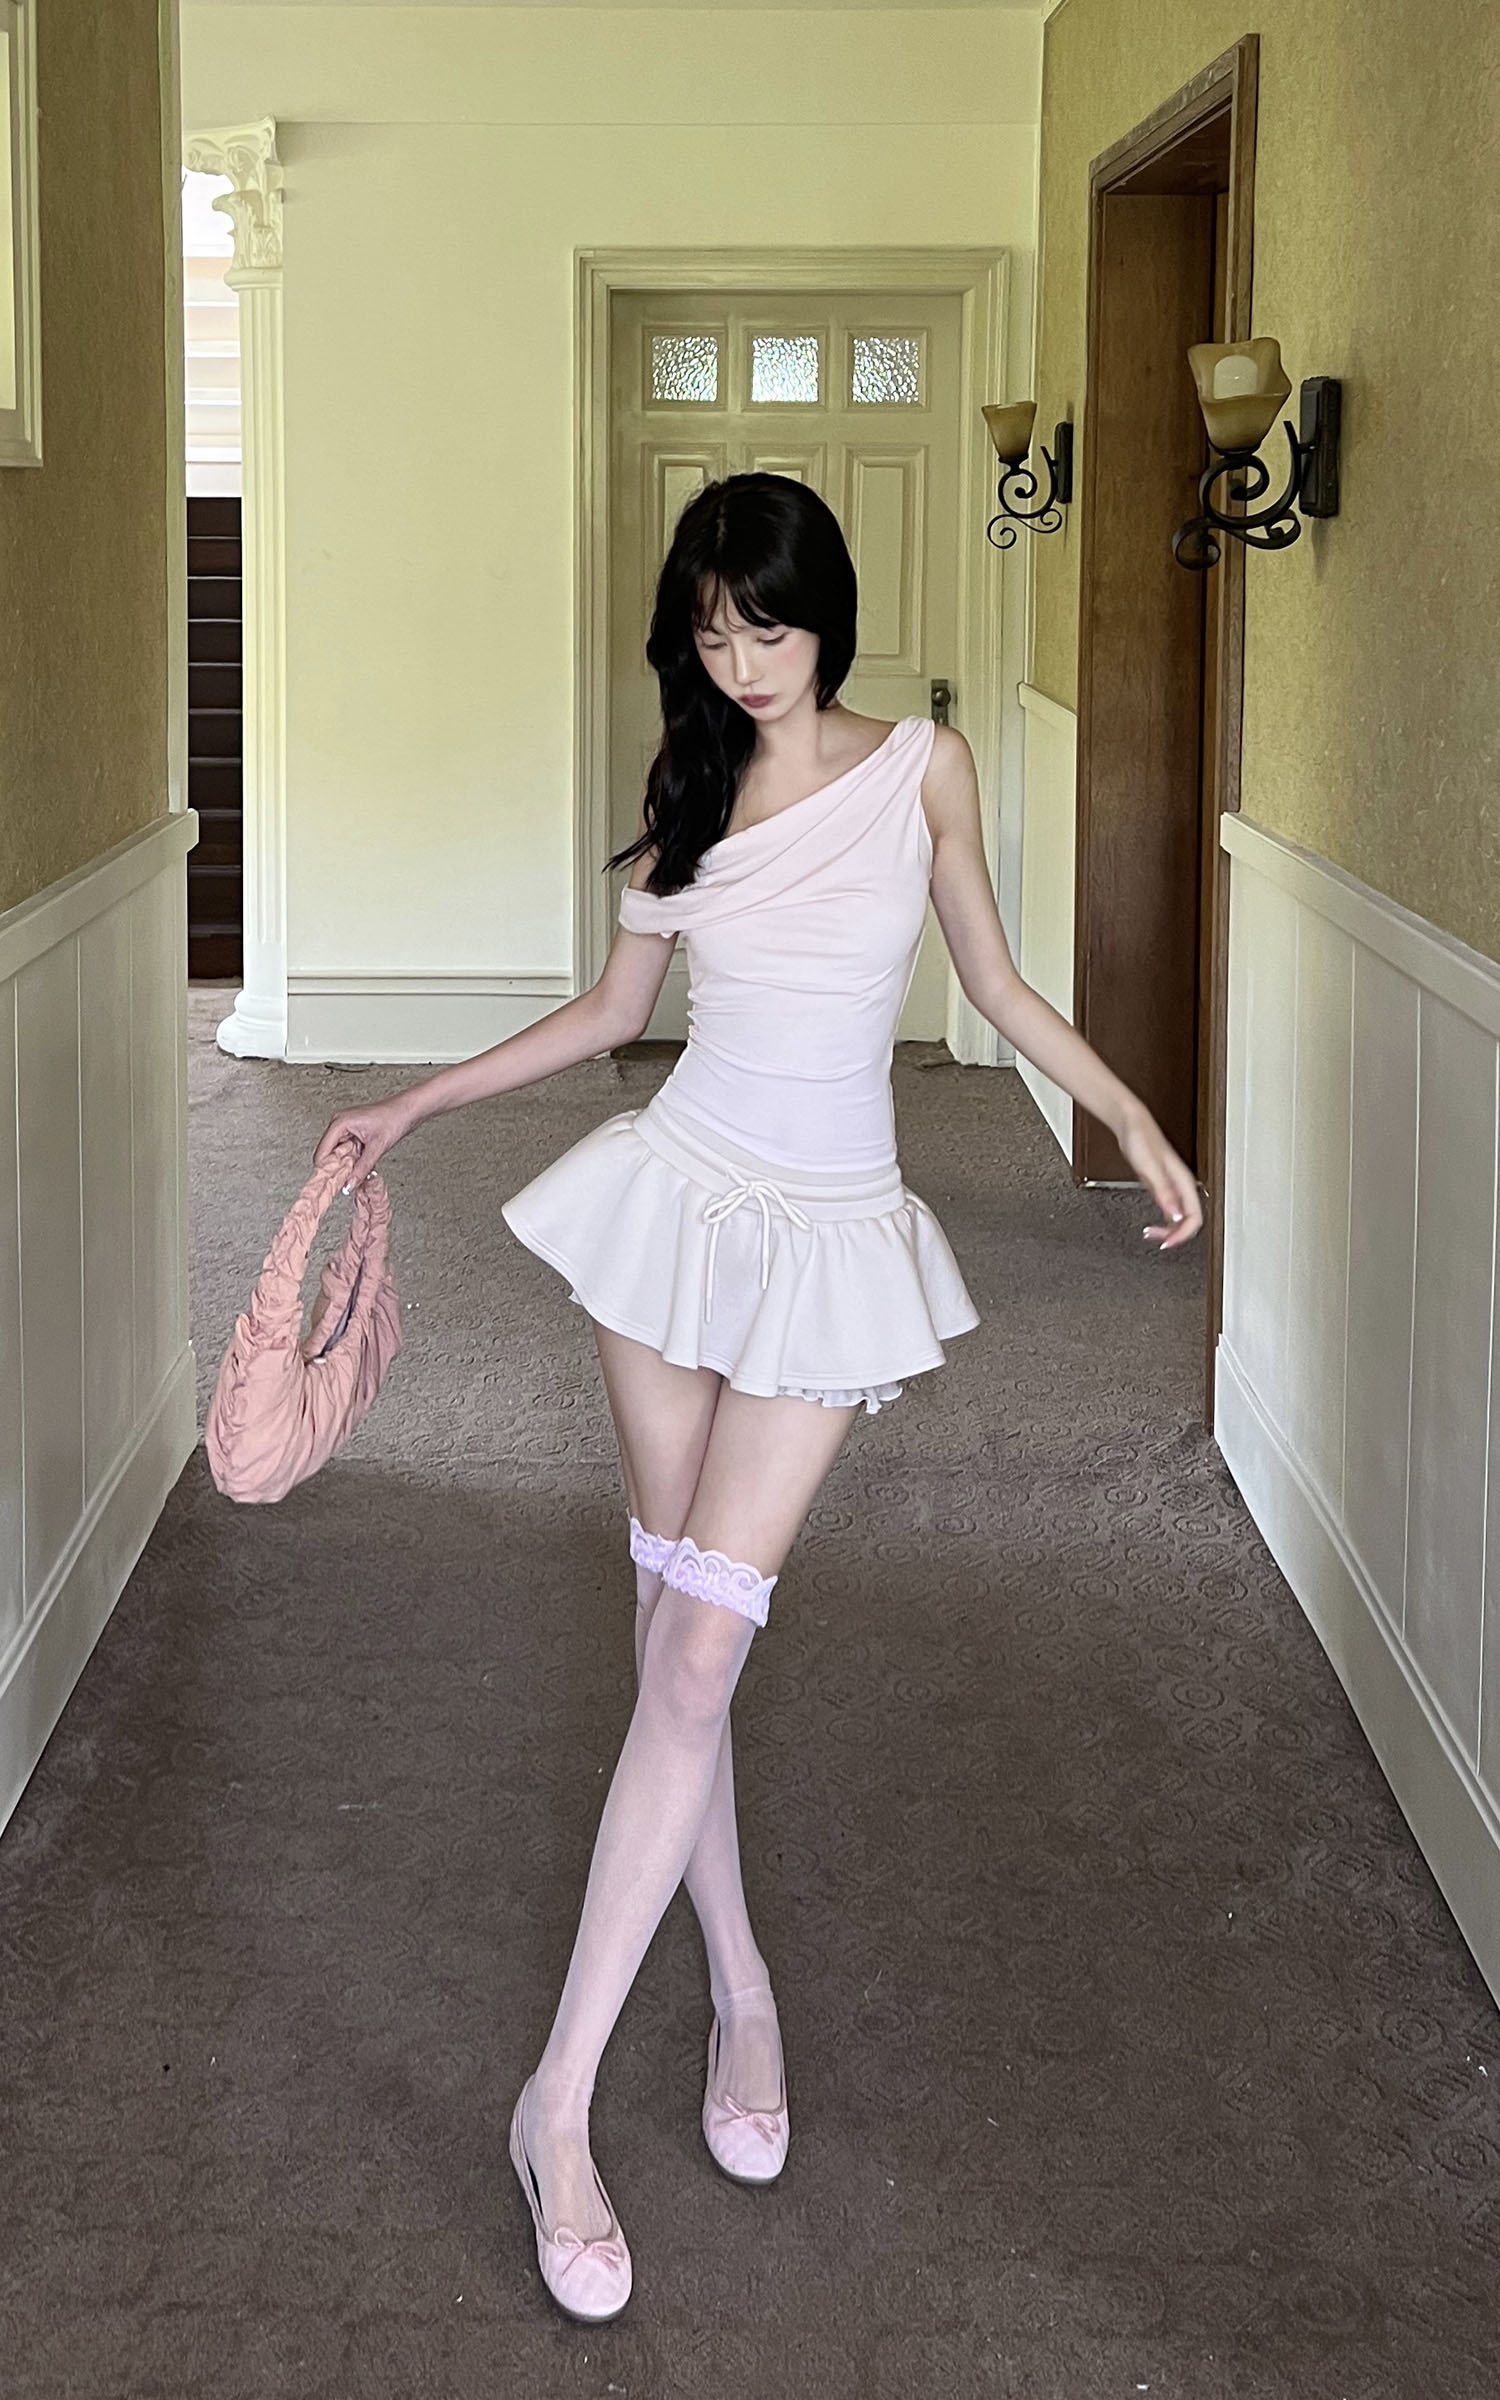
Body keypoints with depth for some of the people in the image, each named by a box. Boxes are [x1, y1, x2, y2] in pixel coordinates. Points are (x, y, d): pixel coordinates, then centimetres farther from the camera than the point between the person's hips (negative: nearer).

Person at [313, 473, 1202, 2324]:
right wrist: (416, 1106, 11)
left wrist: (1132, 1116, 2)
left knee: (696, 1657, -8)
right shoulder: (688, 800, 5)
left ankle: (562, 2100, -4)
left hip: (832, 1236, -2)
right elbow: (610, 1011, 15)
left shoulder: (922, 768, -1)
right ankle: (738, 1983, 25)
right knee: (675, 1631, 5)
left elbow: (995, 984, 9)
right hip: (678, 1197, 2)